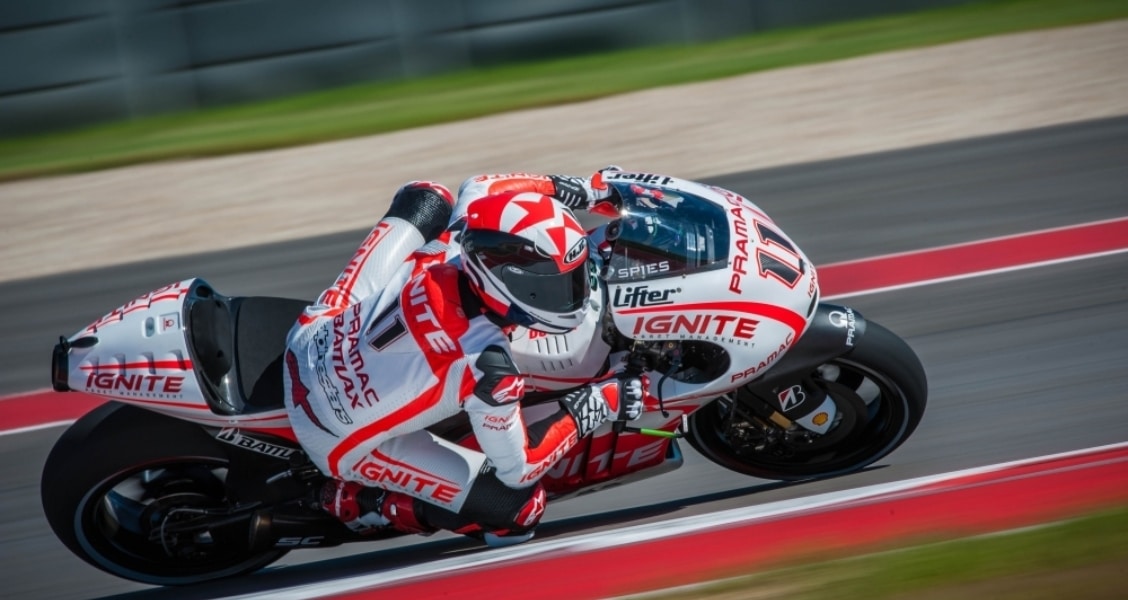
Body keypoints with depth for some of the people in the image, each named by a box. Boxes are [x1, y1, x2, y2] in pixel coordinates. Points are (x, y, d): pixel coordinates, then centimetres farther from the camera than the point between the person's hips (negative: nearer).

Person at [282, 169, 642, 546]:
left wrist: (584, 189, 7)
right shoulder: (486, 365, -34)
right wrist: (596, 406, -12)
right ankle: (356, 502, 5)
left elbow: (478, 188, 8)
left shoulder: (447, 257, -17)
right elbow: (516, 469, -18)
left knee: (427, 199, 13)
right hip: (339, 440, -6)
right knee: (518, 505, -3)